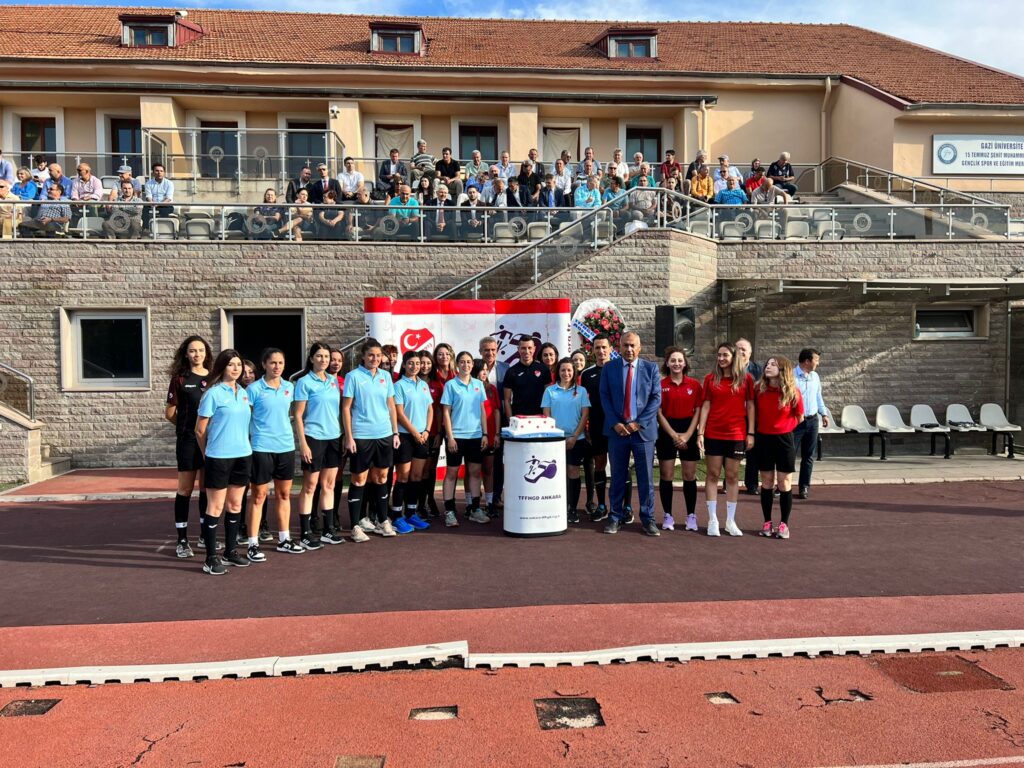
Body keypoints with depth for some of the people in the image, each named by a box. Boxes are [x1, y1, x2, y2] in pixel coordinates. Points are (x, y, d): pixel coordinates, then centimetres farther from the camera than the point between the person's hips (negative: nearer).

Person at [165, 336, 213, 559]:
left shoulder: (213, 378, 7)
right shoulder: (180, 378, -2)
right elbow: (169, 413, 2)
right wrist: (187, 425, 6)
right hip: (188, 440, -3)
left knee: (207, 488, 11)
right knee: (185, 489, 1)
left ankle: (205, 535, 23)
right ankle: (182, 540, 9)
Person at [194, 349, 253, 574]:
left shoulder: (243, 393, 10)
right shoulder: (213, 393, -9)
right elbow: (200, 430, -6)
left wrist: (243, 444, 10)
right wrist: (207, 454, 4)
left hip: (243, 455, 6)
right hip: (219, 457, -6)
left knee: (235, 505, 13)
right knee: (216, 507, 0)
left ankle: (231, 551, 25)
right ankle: (211, 559, 7)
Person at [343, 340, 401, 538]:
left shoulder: (386, 376, 9)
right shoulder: (353, 376, -4)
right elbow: (346, 408, -5)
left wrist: (395, 432, 8)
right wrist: (348, 436, -11)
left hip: (385, 434, 4)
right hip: (361, 436, -4)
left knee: (381, 477, 12)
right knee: (359, 479, 2)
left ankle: (382, 520, 22)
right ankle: (356, 524, 9)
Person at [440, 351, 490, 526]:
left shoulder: (478, 384, 8)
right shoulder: (450, 385, -3)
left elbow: (482, 410, 11)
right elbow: (446, 413, -4)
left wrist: (485, 434, 5)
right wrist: (450, 437, -9)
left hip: (476, 435, 4)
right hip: (456, 435, -4)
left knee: (475, 472, 8)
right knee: (451, 473, 2)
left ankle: (475, 509, 18)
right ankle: (449, 512, 8)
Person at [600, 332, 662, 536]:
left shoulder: (651, 368, 4)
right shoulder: (609, 368, 6)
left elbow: (656, 398, -1)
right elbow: (604, 398, 3)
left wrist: (638, 422, -10)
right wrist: (615, 423, -9)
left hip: (643, 429, 0)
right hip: (617, 429, 1)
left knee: (645, 477, 4)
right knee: (617, 476, 8)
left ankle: (648, 518, 14)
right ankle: (616, 517, 17)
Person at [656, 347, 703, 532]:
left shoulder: (694, 384, 1)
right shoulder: (661, 385, -1)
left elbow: (698, 411, 0)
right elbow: (659, 413, -3)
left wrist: (687, 435, -9)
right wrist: (674, 435, -10)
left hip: (688, 432, 1)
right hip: (667, 432, -1)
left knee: (690, 476, 4)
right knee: (666, 476, 2)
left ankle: (691, 515, 15)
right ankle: (668, 516, 10)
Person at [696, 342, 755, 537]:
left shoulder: (745, 378, 2)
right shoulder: (710, 379, 4)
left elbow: (750, 406, 3)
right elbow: (705, 406, 3)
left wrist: (750, 433, -2)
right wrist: (700, 432, -3)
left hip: (736, 434, 0)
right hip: (713, 434, 1)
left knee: (732, 476, 7)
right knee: (713, 475, 4)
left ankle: (730, 521, 16)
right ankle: (712, 520, 11)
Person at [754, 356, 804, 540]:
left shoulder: (792, 392, -10)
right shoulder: (758, 389, -4)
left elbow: (799, 418, 3)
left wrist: (783, 428, 8)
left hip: (784, 439, -2)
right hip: (763, 439, 2)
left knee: (784, 483, 4)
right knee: (767, 482, 9)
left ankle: (784, 524, 14)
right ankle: (767, 522, 19)